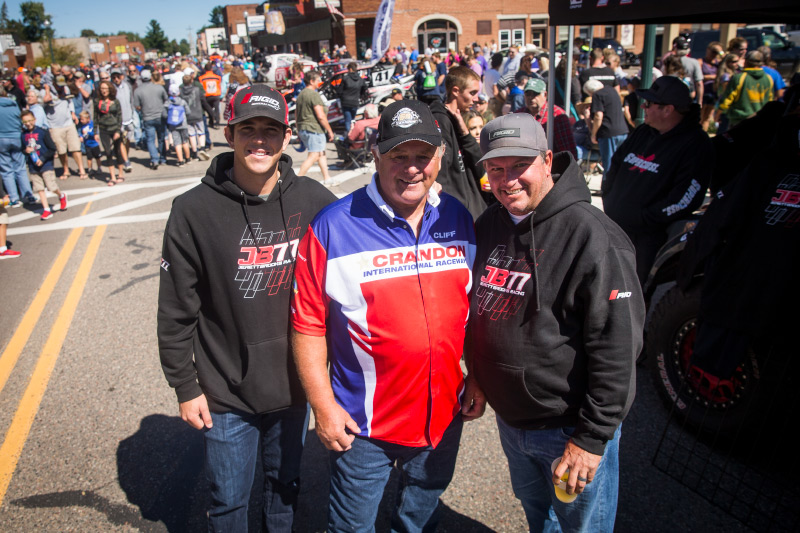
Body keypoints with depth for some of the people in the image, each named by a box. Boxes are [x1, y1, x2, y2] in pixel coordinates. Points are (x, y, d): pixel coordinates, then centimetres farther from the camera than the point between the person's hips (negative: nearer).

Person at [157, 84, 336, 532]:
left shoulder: (315, 201, -9)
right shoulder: (195, 210, -13)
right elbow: (177, 312, -6)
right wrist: (185, 387, -3)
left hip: (295, 384, 2)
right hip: (226, 394, -1)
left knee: (286, 484, 24)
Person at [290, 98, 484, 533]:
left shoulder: (459, 220, -1)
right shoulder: (333, 226, -15)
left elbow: (474, 308, 8)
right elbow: (308, 325, -11)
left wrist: (477, 380, 9)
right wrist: (323, 406, -11)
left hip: (444, 415, 4)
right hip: (363, 422, -3)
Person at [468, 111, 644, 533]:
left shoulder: (592, 237, -22)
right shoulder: (488, 226, 1)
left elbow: (617, 347, -22)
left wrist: (592, 438, -20)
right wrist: (475, 379, 13)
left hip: (569, 427, -6)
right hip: (509, 416, 6)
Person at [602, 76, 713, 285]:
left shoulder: (695, 145, -10)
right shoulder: (643, 132, 13)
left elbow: (684, 199, -18)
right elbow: (614, 165, 18)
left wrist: (642, 218, -17)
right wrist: (609, 203, 5)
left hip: (647, 242, -7)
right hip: (612, 230, 7)